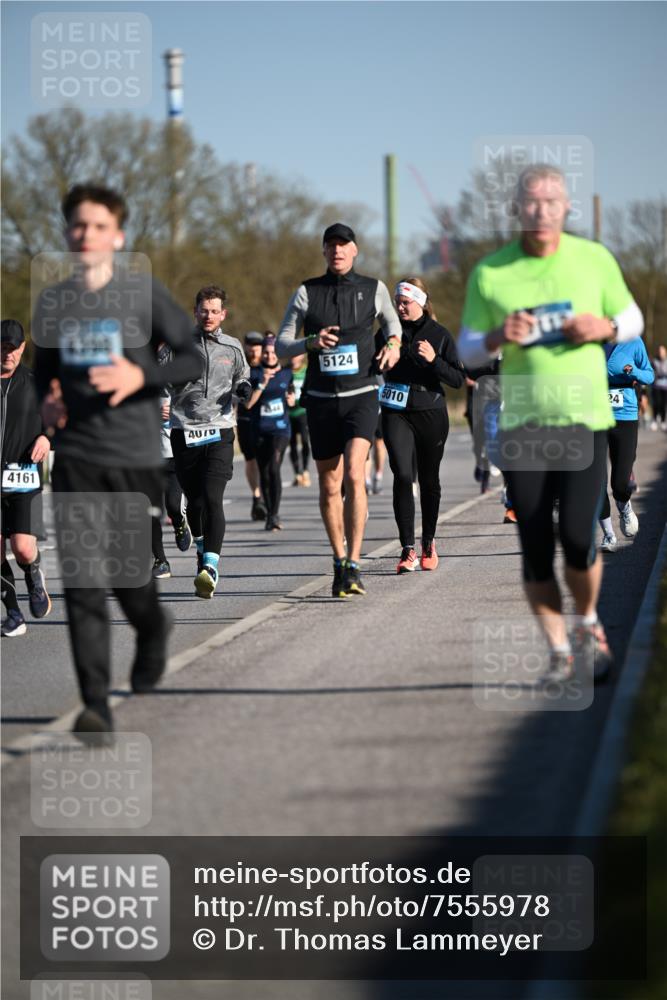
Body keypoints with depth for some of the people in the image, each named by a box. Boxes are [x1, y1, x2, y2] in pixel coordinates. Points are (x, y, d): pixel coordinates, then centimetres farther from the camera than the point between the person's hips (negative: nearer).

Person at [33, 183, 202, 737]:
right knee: (82, 582, -10)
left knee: (130, 574, 4)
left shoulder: (144, 292, -2)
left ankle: (153, 630, 41)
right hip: (74, 458, 2)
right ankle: (96, 706, -10)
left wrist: (142, 376, -20)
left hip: (136, 457, -2)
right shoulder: (52, 303, 8)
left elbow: (195, 360, -3)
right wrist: (47, 402, 1)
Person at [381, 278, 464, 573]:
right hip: (396, 414, 0)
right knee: (402, 476, -15)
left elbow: (459, 379, -3)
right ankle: (408, 549, -17)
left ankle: (428, 543, 28)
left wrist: (434, 360, -18)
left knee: (429, 480, 10)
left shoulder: (440, 335, 1)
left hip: (431, 415, 0)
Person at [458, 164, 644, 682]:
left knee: (579, 539, -11)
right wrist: (497, 337, -15)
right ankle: (559, 651, 14)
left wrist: (605, 327, -10)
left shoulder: (595, 259, 2)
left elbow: (633, 319, 13)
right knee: (536, 549, -1)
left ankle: (589, 625, 17)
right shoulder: (489, 272, 0)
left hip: (585, 420, -1)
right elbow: (467, 349, 7)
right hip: (521, 426, 1)